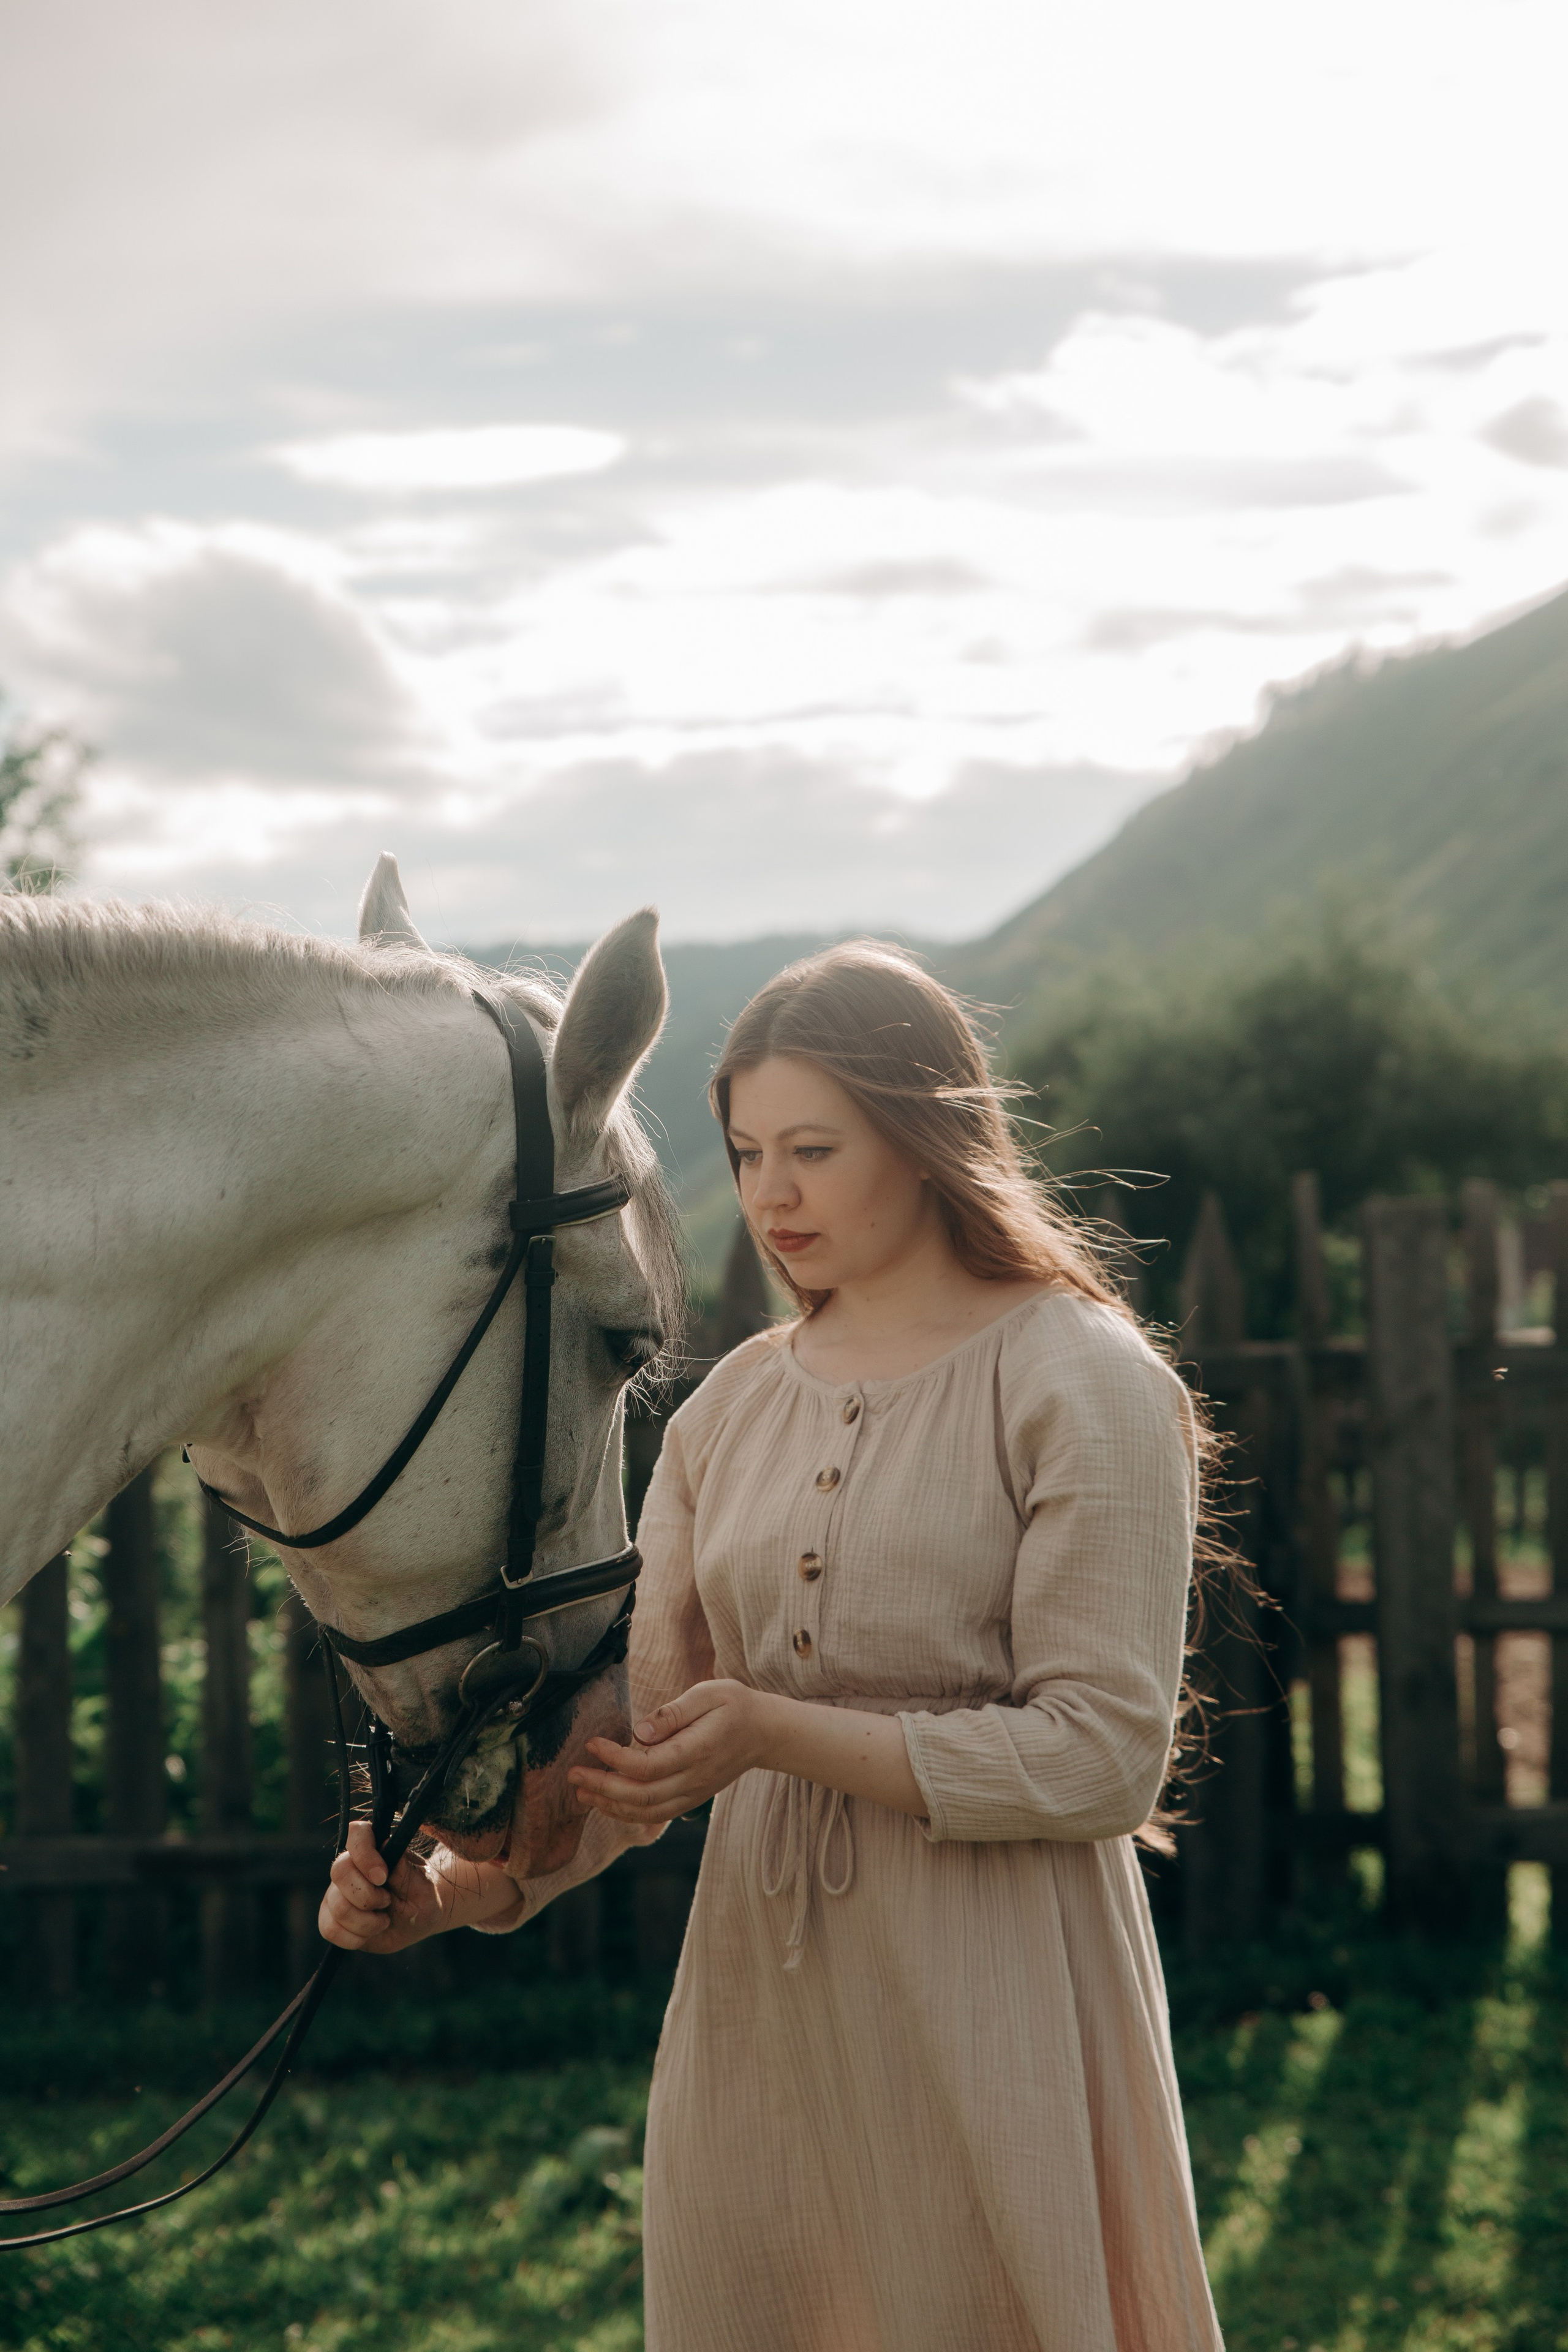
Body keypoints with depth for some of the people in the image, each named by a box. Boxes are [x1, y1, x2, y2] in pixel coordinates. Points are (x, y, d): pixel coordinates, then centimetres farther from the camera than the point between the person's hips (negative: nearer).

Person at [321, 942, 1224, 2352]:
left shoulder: (1085, 1385, -8)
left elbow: (1102, 1759, -14)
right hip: (754, 1987, 5)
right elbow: (646, 1720, 6)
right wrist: (466, 1886, -12)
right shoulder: (731, 1410, 10)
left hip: (991, 1999, -5)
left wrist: (780, 1730, -22)